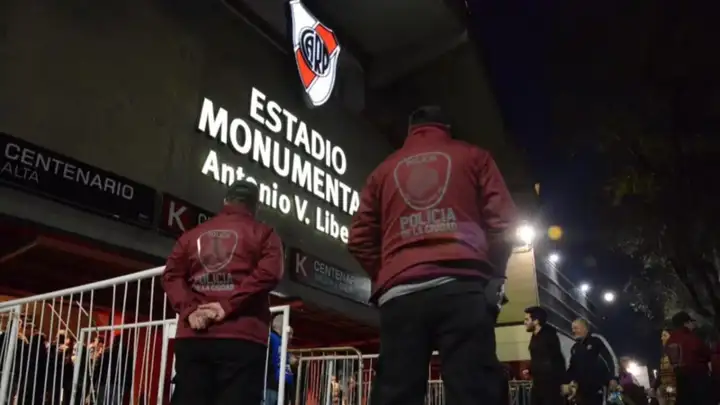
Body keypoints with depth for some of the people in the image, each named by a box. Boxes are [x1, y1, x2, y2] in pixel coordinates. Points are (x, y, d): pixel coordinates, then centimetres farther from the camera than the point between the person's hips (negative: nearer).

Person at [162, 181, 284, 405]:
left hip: (192, 337, 4)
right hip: (241, 338, -4)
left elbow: (171, 275, 9)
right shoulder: (263, 233, 9)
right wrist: (228, 306, -10)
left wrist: (188, 310, -3)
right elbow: (269, 273, -9)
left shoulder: (193, 234, 21)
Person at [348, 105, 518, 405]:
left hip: (400, 294, 2)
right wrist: (493, 275, 15)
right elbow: (502, 222, 6)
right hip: (463, 288, -2)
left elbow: (360, 239, 15)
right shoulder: (473, 157, 18)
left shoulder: (384, 170, 23)